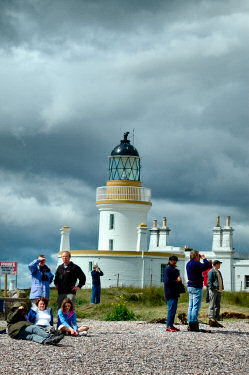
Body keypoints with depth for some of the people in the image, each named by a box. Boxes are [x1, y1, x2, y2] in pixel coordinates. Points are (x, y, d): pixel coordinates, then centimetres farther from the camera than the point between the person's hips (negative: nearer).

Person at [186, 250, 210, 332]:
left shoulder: (188, 264, 13)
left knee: (191, 306, 9)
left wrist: (202, 258, 20)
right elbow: (207, 266, -17)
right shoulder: (196, 264, -16)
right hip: (196, 287, -9)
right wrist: (204, 258, -2)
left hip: (190, 286, 9)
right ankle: (194, 325, -9)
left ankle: (190, 325, 10)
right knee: (196, 306, -8)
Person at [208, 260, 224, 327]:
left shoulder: (218, 272, 21)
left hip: (219, 291, 9)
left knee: (217, 306, 9)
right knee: (212, 306, -8)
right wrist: (212, 289, -20)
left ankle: (216, 320, 13)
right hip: (213, 290, -9)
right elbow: (209, 281, -13)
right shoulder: (211, 272, -7)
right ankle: (211, 319, -10)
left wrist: (221, 288, 18)